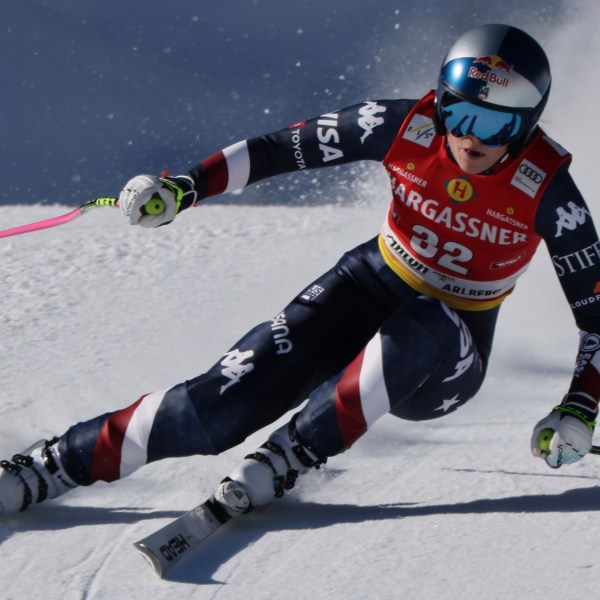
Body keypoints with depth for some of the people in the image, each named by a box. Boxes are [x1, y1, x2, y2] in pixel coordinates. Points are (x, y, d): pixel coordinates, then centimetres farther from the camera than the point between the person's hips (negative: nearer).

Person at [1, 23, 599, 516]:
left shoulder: (546, 191, -20)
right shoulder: (406, 126, -15)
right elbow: (286, 148, -5)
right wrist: (187, 185, -14)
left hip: (446, 359, -1)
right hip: (370, 288, 1)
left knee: (421, 330, -41)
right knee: (225, 402, -21)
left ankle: (287, 459, -31)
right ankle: (51, 465, -14)